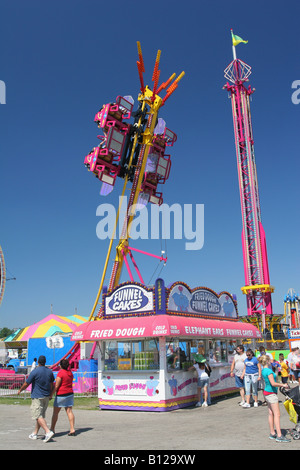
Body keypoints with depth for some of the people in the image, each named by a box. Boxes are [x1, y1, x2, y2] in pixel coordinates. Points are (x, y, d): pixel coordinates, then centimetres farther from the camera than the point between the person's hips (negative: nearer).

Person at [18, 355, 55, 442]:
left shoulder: (35, 372, -15)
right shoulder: (50, 371, 4)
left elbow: (26, 384, -8)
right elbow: (52, 384, 12)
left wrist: (20, 390, 11)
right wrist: (51, 395, 25)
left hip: (37, 397, -7)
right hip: (46, 397, 7)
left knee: (38, 416, -6)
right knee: (41, 415, 15)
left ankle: (48, 432, -18)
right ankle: (35, 433, 24)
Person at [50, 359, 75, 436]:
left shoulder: (60, 373, -14)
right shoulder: (70, 372, 9)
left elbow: (56, 386, -15)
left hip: (61, 395, -7)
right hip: (70, 394, 7)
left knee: (55, 412, 7)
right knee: (69, 411, 4)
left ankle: (52, 429, 15)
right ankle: (72, 429, 0)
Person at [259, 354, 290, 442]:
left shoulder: (263, 370, 10)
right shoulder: (269, 371, -19)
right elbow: (273, 383, -25)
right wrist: (283, 385, -14)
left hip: (267, 392, 9)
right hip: (271, 393, -9)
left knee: (271, 414, 12)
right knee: (277, 414, -7)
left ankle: (272, 433, 17)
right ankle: (279, 436, -8)